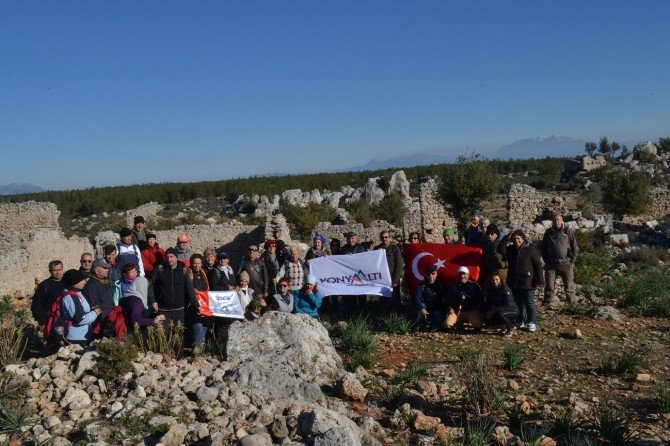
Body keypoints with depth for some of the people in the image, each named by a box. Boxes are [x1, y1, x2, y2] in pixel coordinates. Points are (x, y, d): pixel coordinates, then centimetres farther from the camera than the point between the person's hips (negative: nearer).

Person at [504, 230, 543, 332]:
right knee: (517, 303, 14)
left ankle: (532, 323, 11)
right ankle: (519, 322, 26)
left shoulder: (530, 249, -8)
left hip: (527, 283, -5)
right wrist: (506, 239, -17)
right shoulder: (510, 250, 6)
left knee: (529, 304, 2)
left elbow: (538, 265, -7)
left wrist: (538, 279, -11)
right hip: (514, 282, 5)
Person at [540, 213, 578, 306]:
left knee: (569, 286, 0)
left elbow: (574, 247, 3)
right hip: (551, 264, 2)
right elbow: (542, 247, 14)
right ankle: (547, 305, 12)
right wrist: (546, 260, 6)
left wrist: (572, 261, -3)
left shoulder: (568, 232, 2)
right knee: (549, 286, 4)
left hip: (566, 263, -2)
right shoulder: (548, 233, 8)